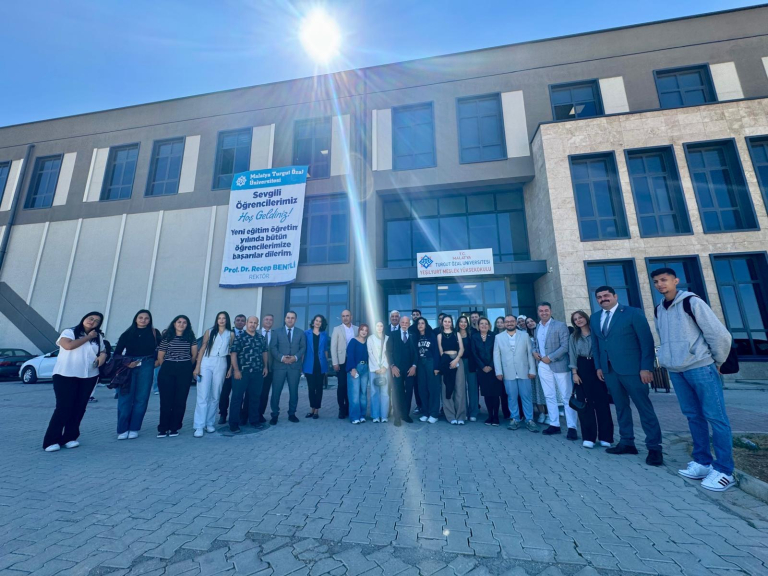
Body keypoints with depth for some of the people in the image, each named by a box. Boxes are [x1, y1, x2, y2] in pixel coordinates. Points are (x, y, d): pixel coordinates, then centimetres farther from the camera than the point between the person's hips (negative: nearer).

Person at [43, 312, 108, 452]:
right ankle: (51, 440, 5)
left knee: (79, 408, 5)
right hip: (65, 375, -4)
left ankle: (69, 437, 14)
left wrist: (103, 356, -6)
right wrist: (88, 337, -9)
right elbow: (68, 345, -18)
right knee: (64, 407, -6)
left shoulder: (99, 337, 14)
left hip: (89, 376, 4)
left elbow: (103, 351, 17)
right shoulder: (69, 332, 0)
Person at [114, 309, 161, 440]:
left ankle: (134, 429, 12)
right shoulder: (127, 334, 7)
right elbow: (117, 352, 5)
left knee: (141, 398, 2)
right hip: (128, 367, 0)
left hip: (146, 367, 0)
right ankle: (122, 429, 10)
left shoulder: (154, 333, 6)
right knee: (125, 398, 0)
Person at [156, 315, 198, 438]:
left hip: (185, 371, 1)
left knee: (180, 400, 2)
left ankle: (174, 428, 12)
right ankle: (163, 428, 10)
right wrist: (166, 368, 7)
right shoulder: (167, 337, 5)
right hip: (167, 370, 0)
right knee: (166, 400, 0)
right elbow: (160, 356, 6)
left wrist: (187, 367, 11)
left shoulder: (190, 338, 6)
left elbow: (194, 355, 8)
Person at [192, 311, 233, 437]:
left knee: (215, 396, 7)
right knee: (203, 395, -4)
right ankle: (199, 426, 0)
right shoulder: (209, 331, 5)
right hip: (206, 363, -1)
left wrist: (231, 368, 1)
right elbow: (202, 348, 2)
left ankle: (209, 423, 18)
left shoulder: (231, 334, 7)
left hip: (221, 365, 1)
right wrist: (197, 366, -4)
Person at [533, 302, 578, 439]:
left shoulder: (560, 325, -6)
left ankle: (572, 427, 9)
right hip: (543, 366, 6)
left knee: (567, 396, 2)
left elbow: (565, 346, -13)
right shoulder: (537, 328, 12)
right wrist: (534, 352, 0)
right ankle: (554, 424, 20)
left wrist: (550, 357, -16)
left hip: (559, 365, -5)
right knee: (549, 396, 10)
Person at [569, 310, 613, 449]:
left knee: (602, 401, 0)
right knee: (585, 402, 1)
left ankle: (605, 436, 10)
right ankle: (588, 437, 6)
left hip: (598, 367, -1)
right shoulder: (573, 337, 10)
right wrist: (574, 373, -4)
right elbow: (572, 355, 5)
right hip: (582, 368, 1)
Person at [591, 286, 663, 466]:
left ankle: (654, 448, 13)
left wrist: (646, 367, -13)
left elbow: (647, 341, -7)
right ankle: (627, 443, 22)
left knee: (644, 408, 3)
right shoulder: (594, 318, 11)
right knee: (621, 407, 13)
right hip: (609, 370, 5)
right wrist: (598, 366, 9)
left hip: (631, 368, -5)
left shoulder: (633, 313, -4)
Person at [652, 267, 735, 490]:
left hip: (700, 367, -6)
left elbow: (719, 334, -7)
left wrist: (718, 361, 2)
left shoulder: (692, 302, -8)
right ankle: (702, 462, 21)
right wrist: (671, 359, 14)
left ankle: (724, 470, 8)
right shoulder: (659, 310, 9)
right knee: (693, 416, 12)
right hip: (676, 371, 6)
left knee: (715, 417, -1)